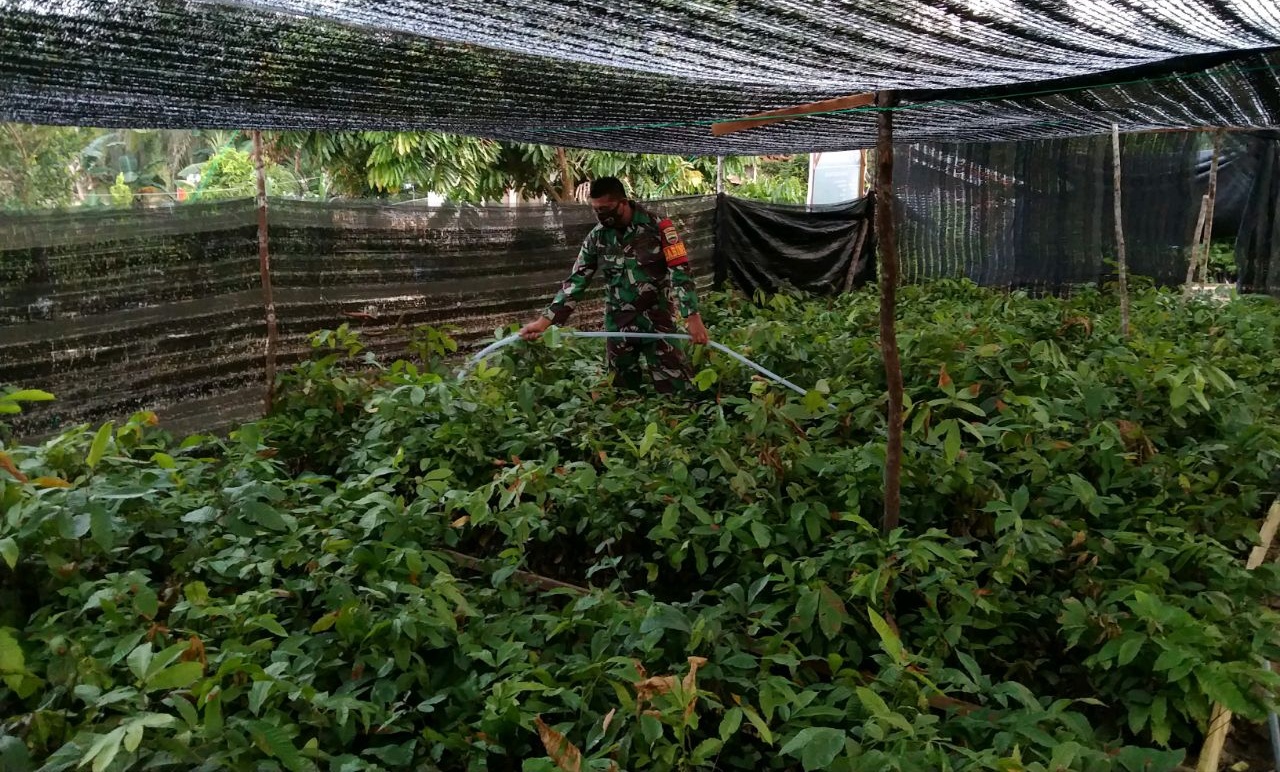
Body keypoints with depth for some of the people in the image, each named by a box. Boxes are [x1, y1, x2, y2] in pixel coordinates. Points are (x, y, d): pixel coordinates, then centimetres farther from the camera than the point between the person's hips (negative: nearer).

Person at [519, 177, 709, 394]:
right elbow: (576, 281, 4)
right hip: (617, 327, 4)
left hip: (657, 323, -3)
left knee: (674, 391, -5)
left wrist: (693, 318, -23)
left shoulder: (657, 227, -10)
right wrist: (544, 321, -5)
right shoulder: (596, 237, 2)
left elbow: (680, 273, -12)